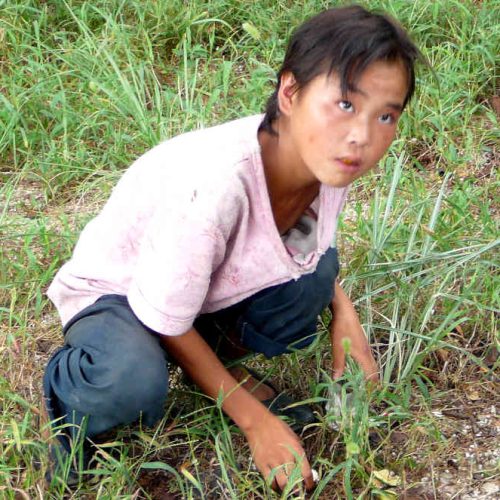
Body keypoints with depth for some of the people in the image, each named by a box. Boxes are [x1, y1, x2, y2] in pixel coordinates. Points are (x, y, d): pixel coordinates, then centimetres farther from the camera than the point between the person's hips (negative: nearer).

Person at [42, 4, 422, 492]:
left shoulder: (326, 159, -20)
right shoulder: (215, 184, -40)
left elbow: (310, 246, 7)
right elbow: (166, 323, -24)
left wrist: (342, 310, -11)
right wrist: (253, 419, -17)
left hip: (215, 292, 6)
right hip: (115, 290, -6)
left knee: (315, 274, -22)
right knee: (134, 383, -38)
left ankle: (221, 356, 5)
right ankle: (66, 384, -3)